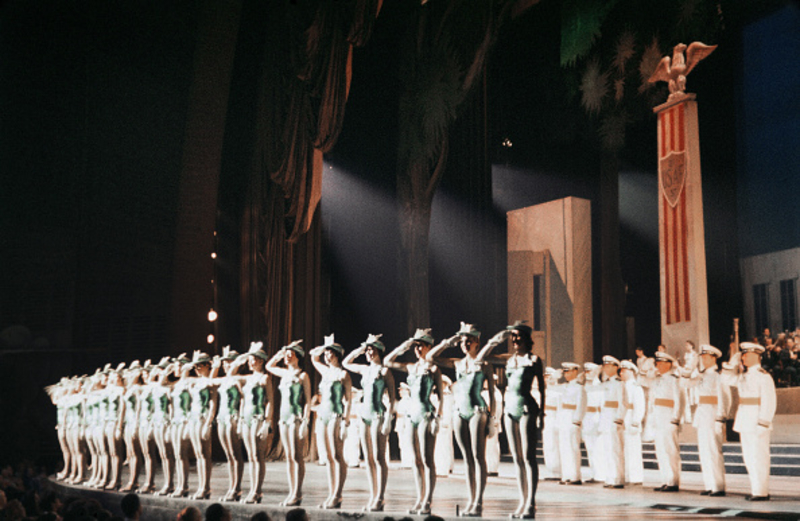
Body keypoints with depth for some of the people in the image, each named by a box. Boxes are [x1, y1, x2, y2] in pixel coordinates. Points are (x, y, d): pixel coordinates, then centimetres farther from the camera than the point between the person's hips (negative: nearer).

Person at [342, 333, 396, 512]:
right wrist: (360, 349, 15)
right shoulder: (365, 370, 13)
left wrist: (388, 420, -14)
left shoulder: (384, 371, -4)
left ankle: (380, 498, -4)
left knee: (379, 458, -6)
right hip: (365, 415, 7)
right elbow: (346, 363, 28)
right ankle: (373, 496, 11)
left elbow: (391, 398, -7)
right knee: (368, 459, 6)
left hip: (378, 416, -6)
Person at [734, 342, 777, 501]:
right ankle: (756, 489, 19)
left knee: (759, 457, -6)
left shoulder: (763, 376, -11)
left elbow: (770, 401, -15)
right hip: (745, 422, 9)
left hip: (757, 421, -9)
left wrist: (763, 423, -19)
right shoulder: (744, 376, 15)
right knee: (749, 457, 12)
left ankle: (762, 492, -1)